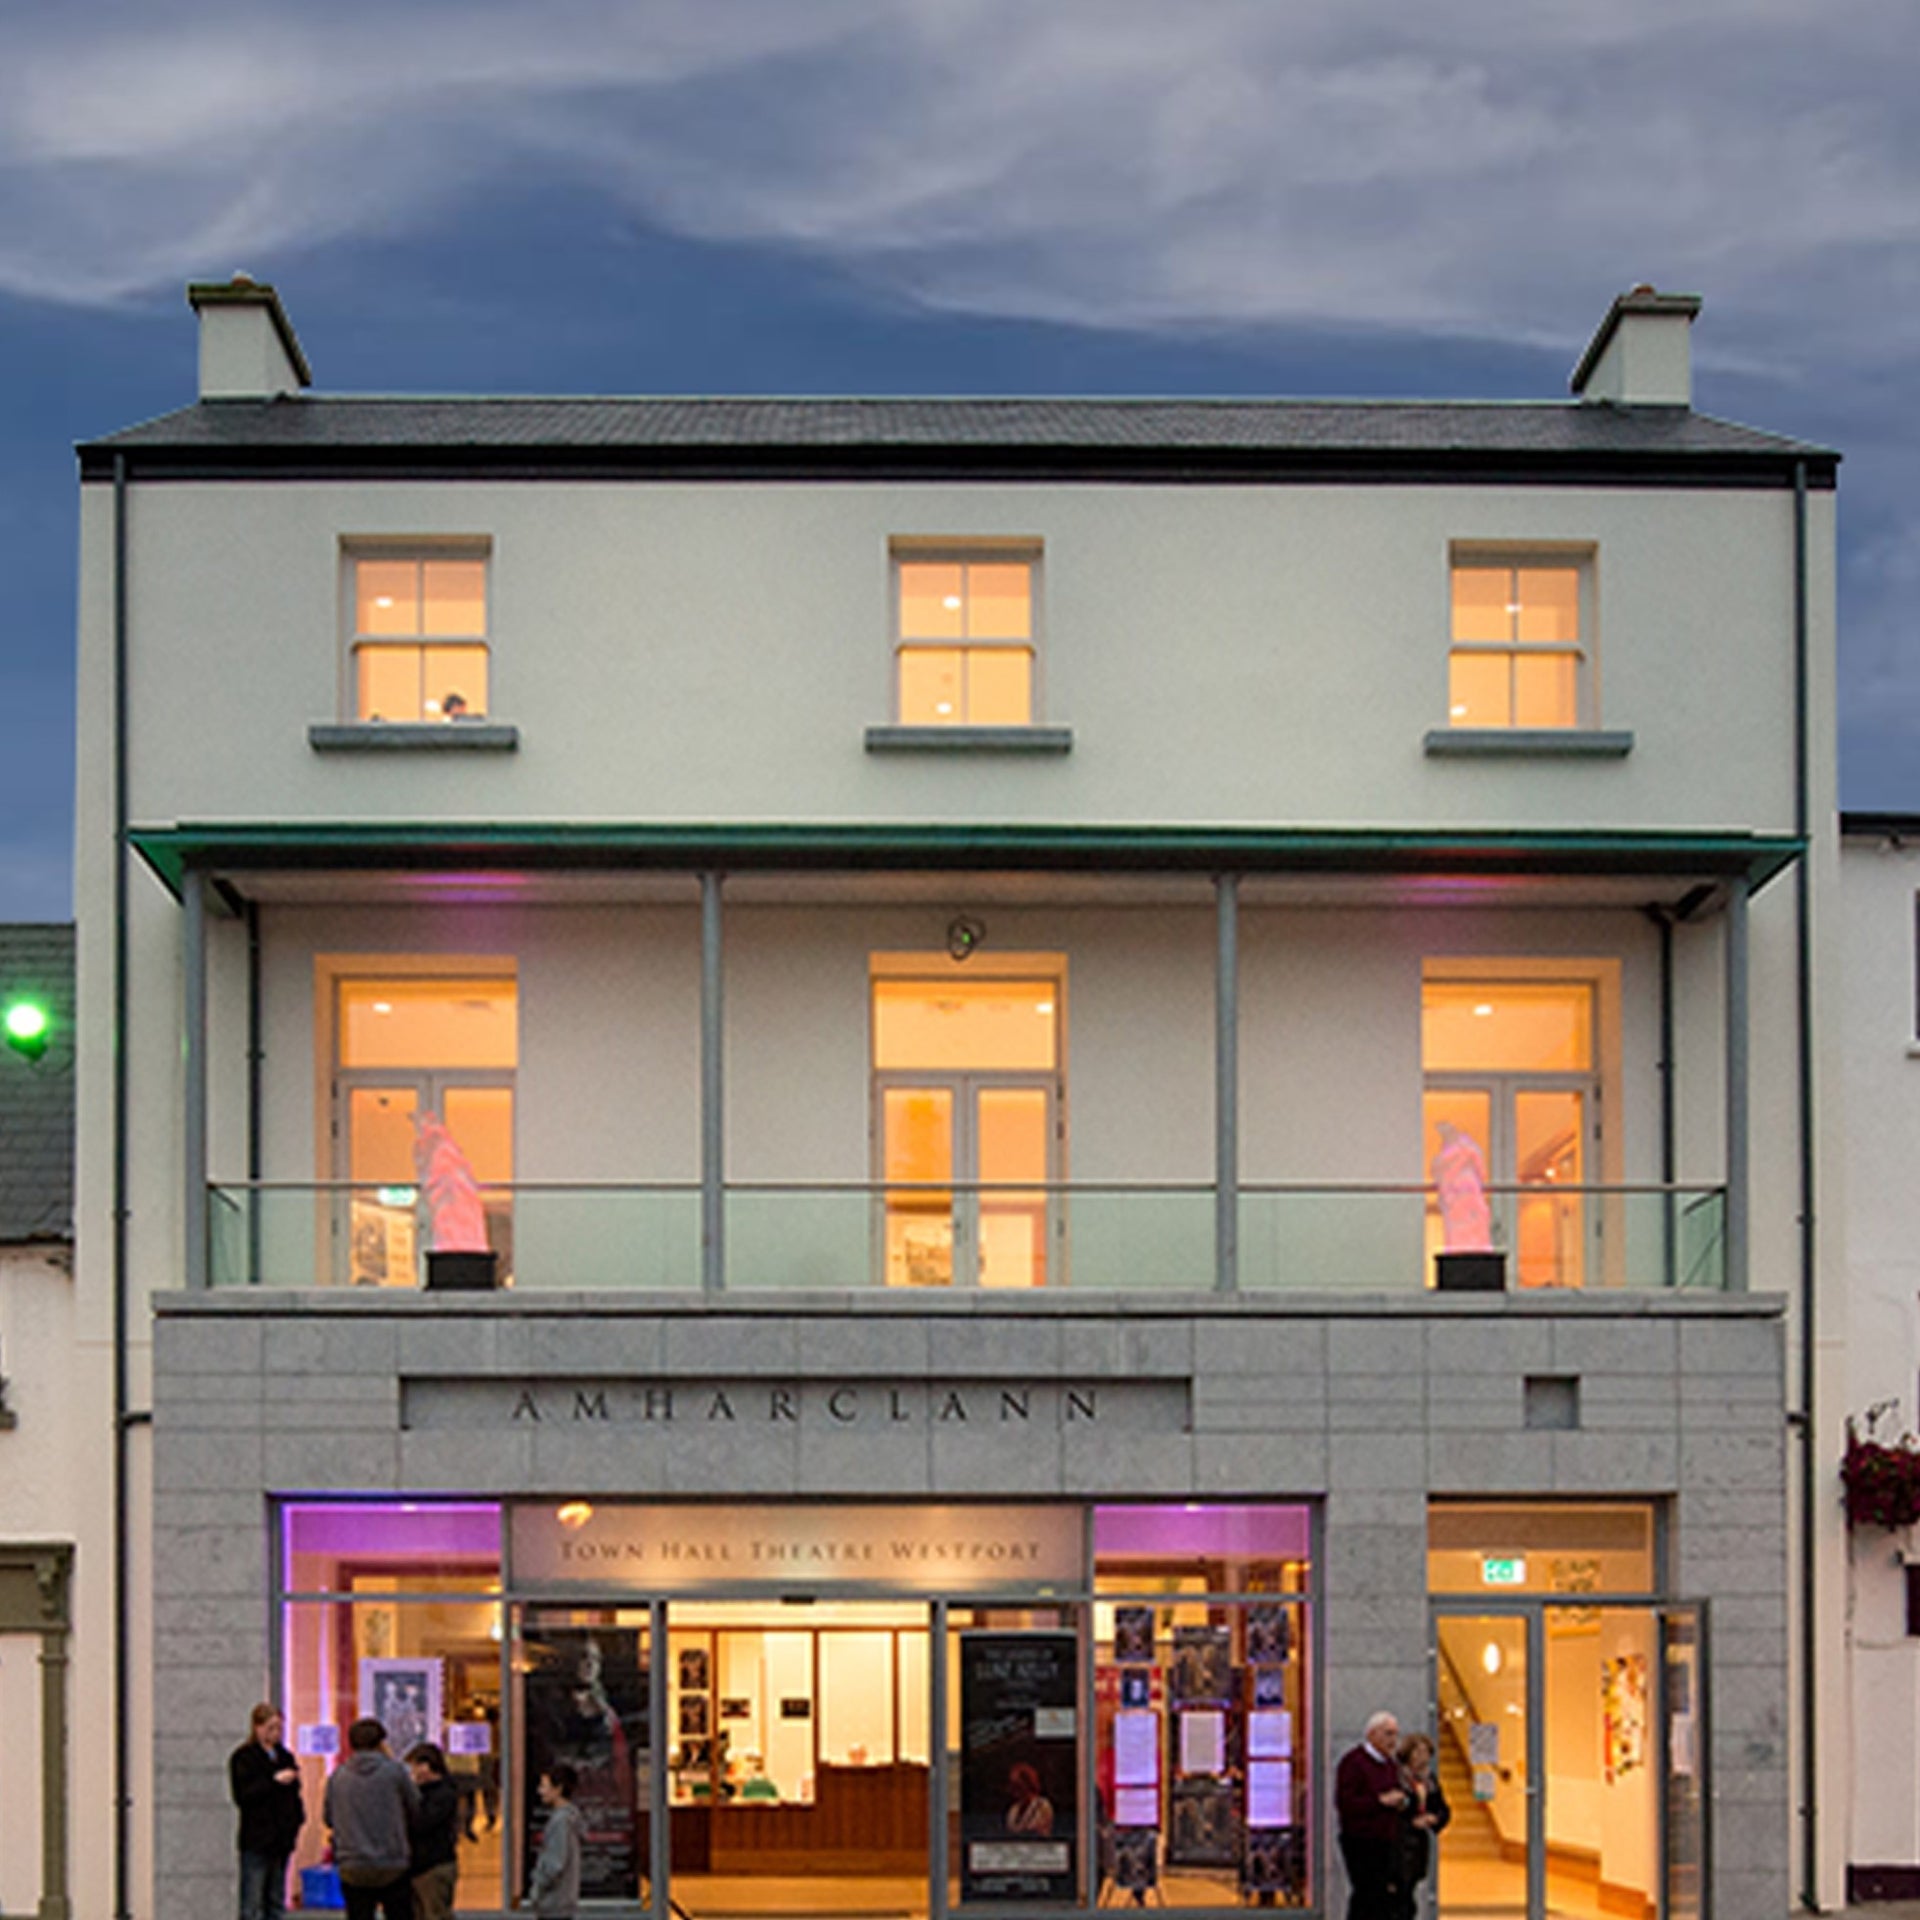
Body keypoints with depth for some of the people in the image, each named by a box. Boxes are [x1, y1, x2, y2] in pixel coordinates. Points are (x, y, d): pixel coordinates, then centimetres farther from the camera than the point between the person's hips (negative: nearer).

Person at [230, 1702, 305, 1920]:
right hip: (256, 1839, -7)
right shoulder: (243, 1758, -5)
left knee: (276, 1901, 9)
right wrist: (274, 1781, -21)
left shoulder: (284, 1757, 15)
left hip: (282, 1838, 7)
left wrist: (298, 1816, 4)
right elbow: (242, 1796, -15)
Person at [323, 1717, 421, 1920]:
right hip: (393, 1868, -2)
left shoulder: (337, 1776, 1)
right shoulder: (395, 1771, -6)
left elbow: (329, 1818, 7)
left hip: (353, 1870, 2)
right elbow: (416, 1809, 1)